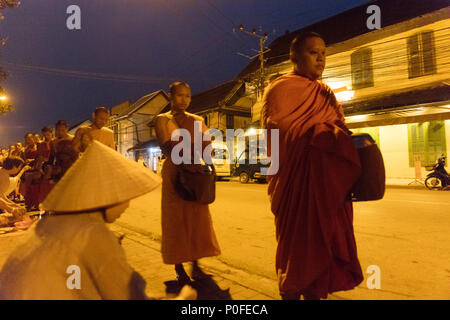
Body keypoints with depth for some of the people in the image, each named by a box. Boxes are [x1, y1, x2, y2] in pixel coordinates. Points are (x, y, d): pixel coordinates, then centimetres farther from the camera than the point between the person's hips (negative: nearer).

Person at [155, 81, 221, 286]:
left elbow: (207, 146, 3)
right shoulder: (162, 119, 5)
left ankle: (195, 265, 16)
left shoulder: (197, 120, 13)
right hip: (173, 172, -2)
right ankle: (179, 268, 12)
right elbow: (166, 147, -10)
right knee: (175, 219, 1)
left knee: (197, 218, 3)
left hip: (195, 171, 3)